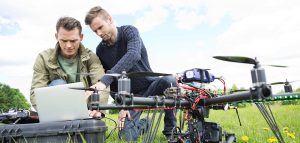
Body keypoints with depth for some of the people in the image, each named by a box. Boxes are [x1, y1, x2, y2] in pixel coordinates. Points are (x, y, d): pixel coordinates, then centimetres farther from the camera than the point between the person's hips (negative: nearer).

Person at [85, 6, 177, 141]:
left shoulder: (129, 31, -15)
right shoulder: (100, 50, -3)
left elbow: (133, 55, -38)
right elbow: (112, 83, 1)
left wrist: (104, 80, -48)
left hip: (150, 85, -2)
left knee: (168, 80, -36)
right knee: (128, 135, -19)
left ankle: (170, 131, -15)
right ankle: (143, 123, 19)